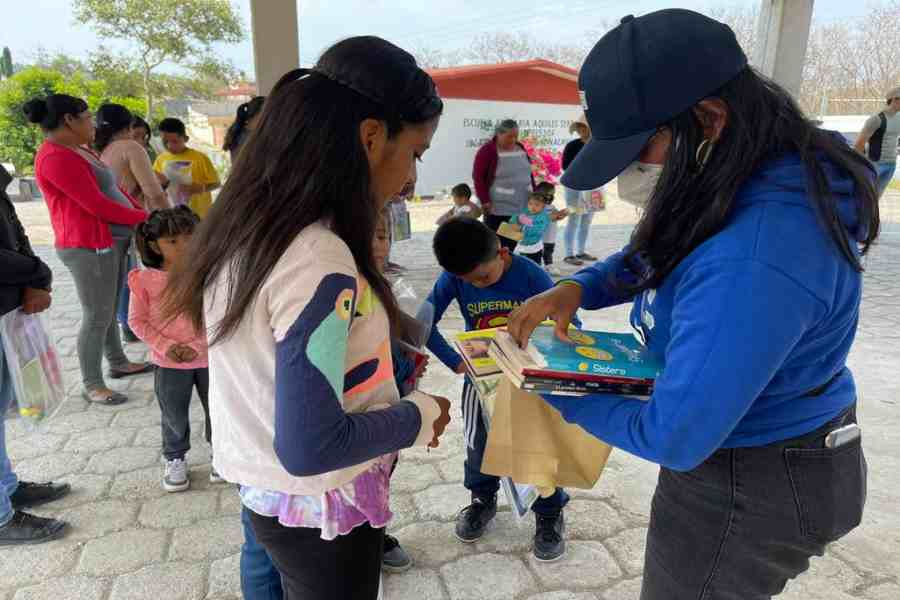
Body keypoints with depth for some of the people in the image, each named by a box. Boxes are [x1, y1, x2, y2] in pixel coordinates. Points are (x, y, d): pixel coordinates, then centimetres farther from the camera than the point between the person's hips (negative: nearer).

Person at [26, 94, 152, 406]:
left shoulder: (79, 150, 15)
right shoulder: (56, 157, -17)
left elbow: (114, 190, 16)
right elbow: (98, 205, -21)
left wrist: (144, 214, 3)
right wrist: (145, 218, -11)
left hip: (110, 242, 10)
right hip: (89, 248, -10)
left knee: (109, 310, 19)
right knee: (97, 317, -3)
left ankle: (118, 363, 32)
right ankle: (92, 386, 8)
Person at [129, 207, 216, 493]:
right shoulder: (145, 280, -10)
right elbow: (138, 320, -3)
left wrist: (198, 344, -18)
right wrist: (165, 346, -14)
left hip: (209, 356, 0)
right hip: (169, 362, 0)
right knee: (174, 415, 15)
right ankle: (175, 459, 38)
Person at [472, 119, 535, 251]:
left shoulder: (520, 148, 10)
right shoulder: (487, 151, -9)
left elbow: (528, 173, 18)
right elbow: (478, 177, -10)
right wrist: (485, 201, -16)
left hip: (522, 207, 6)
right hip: (497, 208, -6)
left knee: (512, 243, 10)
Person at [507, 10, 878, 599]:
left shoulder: (752, 262, -39)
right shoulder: (777, 170, -6)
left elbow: (672, 438, -33)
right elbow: (661, 253, 8)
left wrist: (549, 384, -19)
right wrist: (577, 287, -11)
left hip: (749, 487, -9)